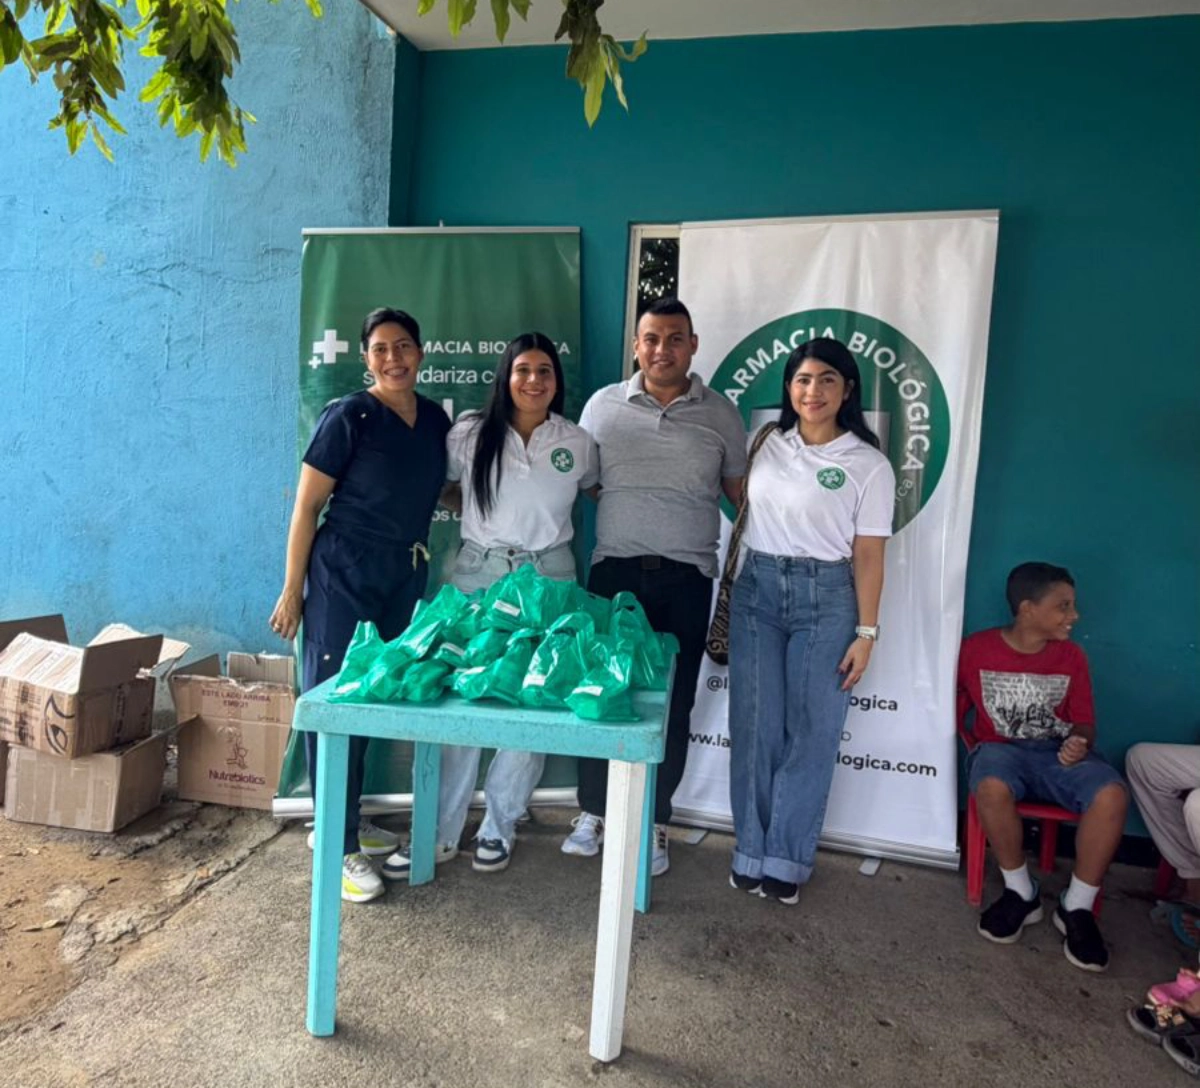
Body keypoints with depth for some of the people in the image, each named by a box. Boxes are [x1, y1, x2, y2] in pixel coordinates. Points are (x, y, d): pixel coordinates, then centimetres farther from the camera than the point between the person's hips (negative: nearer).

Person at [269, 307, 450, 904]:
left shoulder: (436, 419, 6)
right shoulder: (348, 418, -12)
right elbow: (307, 506, -10)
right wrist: (292, 591, -10)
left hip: (405, 575, 7)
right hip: (344, 575, -6)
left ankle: (344, 817, 33)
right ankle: (338, 845, 11)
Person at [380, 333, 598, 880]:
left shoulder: (577, 442, 4)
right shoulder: (470, 434, 1)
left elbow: (598, 492, 21)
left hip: (548, 580, 1)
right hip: (477, 575, 0)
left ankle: (500, 827, 21)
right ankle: (440, 833, 13)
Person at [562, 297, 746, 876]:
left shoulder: (720, 413, 5)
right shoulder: (603, 405, 6)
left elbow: (742, 492, 9)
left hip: (686, 577, 0)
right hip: (614, 569, 0)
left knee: (672, 703, 7)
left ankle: (654, 823, 24)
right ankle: (592, 812, 26)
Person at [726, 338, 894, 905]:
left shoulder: (868, 464, -3)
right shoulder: (767, 441, 6)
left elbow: (868, 556, -4)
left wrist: (865, 632, -7)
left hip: (825, 598, -2)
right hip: (755, 589, 3)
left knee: (810, 731, 4)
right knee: (754, 725, 6)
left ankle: (787, 859, 20)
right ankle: (751, 851, 21)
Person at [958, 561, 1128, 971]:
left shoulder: (1072, 656, 6)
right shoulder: (976, 649, -3)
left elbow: (1084, 722, 10)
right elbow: (955, 709, 8)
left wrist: (1079, 742, -13)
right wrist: (970, 747, -7)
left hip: (1058, 753, 3)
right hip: (1000, 749, -2)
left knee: (1112, 794, -30)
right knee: (992, 787, -39)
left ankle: (1077, 907, -10)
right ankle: (1021, 894, -12)